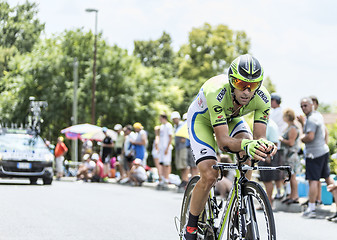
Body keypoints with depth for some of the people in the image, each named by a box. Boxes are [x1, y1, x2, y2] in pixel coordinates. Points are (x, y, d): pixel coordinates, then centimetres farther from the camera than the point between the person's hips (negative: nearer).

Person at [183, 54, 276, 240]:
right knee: (209, 175, -20)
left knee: (247, 147, -27)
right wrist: (246, 145, -64)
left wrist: (265, 145, -53)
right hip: (201, 119, -4)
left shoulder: (262, 98, -30)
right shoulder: (216, 92, -42)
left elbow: (259, 137, -28)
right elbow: (223, 141, -44)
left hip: (230, 118, 4)